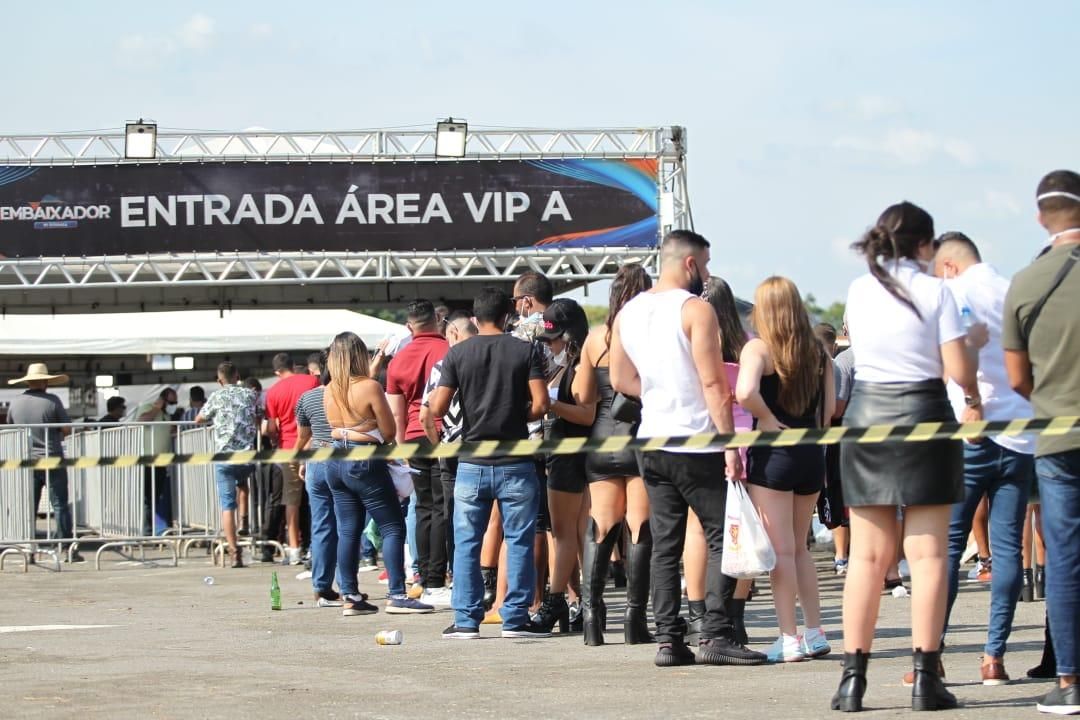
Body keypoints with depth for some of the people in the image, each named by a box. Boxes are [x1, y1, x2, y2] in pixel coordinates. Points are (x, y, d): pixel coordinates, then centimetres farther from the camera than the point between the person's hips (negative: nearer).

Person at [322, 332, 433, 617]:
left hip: (336, 464, 7)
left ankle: (350, 596, 10)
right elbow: (389, 432, -9)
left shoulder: (330, 391, 4)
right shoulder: (370, 387, -14)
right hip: (365, 464, -7)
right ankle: (397, 595, -7)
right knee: (393, 527, -1)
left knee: (348, 531, 10)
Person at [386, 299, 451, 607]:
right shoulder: (449, 351, -6)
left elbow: (396, 413, 13)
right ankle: (436, 585, -10)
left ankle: (426, 583, 9)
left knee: (424, 509, 10)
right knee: (442, 509, -6)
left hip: (415, 438, 5)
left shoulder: (399, 360, 10)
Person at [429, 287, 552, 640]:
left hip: (472, 463, 1)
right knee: (519, 541, 6)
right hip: (516, 464, -1)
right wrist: (516, 417, 10)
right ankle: (516, 618, 4)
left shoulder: (458, 353, 0)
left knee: (466, 543, 7)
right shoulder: (525, 351, -1)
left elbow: (438, 408, -5)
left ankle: (466, 620, 6)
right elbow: (540, 404, -9)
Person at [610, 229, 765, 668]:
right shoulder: (695, 310, -11)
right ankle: (715, 635, -9)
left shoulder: (628, 313, 11)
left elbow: (621, 380, 15)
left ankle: (668, 639, 6)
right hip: (695, 444, -7)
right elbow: (713, 383, -15)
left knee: (664, 544, 8)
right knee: (721, 538, -2)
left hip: (652, 444, 7)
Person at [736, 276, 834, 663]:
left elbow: (745, 393, -28)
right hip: (812, 454, 6)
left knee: (781, 550, -1)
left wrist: (769, 419, -13)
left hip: (773, 455, -6)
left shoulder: (758, 348, -10)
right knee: (799, 547, 18)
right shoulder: (817, 350, 7)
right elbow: (829, 404, 9)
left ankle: (790, 639, -1)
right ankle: (815, 633, 17)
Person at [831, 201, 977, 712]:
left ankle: (853, 676, 3)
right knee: (927, 551, -1)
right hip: (924, 415, -3)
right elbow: (958, 369, -8)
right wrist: (973, 399, 11)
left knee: (868, 554, 6)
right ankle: (925, 678, -4)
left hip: (865, 416, 3)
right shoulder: (934, 292, -6)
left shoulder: (858, 291, 6)